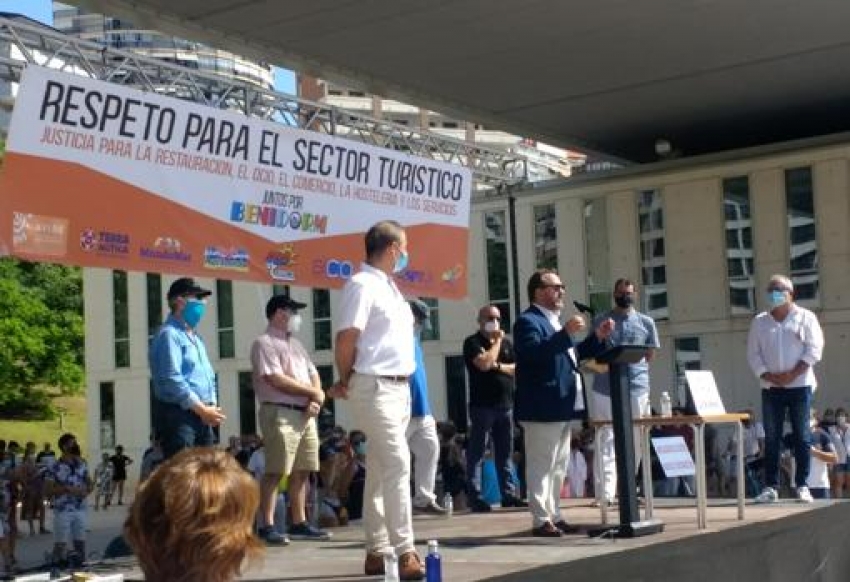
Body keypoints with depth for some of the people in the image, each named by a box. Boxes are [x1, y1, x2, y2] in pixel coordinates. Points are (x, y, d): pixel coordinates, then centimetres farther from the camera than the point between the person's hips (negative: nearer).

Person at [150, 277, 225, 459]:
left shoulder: (194, 336, 21)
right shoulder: (169, 334, -9)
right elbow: (172, 380, -19)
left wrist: (211, 409, 5)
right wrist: (202, 409, -17)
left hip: (201, 415, 9)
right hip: (178, 414, -9)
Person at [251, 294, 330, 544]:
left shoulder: (296, 344, 23)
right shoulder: (264, 343, -5)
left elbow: (313, 374, 18)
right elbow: (276, 379, -15)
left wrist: (316, 399, -4)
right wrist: (314, 392, -7)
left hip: (306, 414, 8)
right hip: (280, 413, -8)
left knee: (302, 472, 9)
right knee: (275, 472, -10)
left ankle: (299, 523, 16)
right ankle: (267, 526, -10)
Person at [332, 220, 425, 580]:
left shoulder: (388, 287, 18)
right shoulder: (362, 284, -12)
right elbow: (346, 338, -17)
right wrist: (345, 382, -5)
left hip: (398, 387, 9)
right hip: (374, 388, -9)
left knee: (380, 469, 10)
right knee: (397, 464, -14)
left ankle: (377, 551, 14)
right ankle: (404, 553, -14)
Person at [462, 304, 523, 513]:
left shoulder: (506, 342, 15)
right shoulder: (472, 342, -2)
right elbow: (484, 363, -19)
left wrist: (499, 366, -9)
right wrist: (496, 341, -7)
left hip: (505, 405, 6)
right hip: (482, 405, -6)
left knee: (505, 454, 8)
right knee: (476, 453, -4)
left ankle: (508, 494, 11)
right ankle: (474, 497, -3)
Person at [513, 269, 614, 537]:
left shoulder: (555, 322, 19)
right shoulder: (528, 321, -12)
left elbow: (571, 355, 26)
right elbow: (534, 353, -28)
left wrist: (597, 337, 14)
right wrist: (566, 333, -33)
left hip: (562, 407, 10)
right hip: (542, 408, -10)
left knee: (558, 466, 14)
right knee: (541, 465, -5)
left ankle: (554, 515, 22)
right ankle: (541, 520, -2)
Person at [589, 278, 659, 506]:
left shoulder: (646, 323, 11)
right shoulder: (601, 321, 10)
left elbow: (650, 355, 13)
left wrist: (632, 368, 2)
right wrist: (599, 365, -5)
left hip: (636, 387, 1)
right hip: (605, 389, -1)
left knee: (634, 442, 6)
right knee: (607, 441, -6)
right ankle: (606, 492, -12)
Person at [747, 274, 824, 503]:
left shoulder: (805, 317, 3)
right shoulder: (759, 321, 11)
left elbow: (814, 349, -5)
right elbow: (753, 353, 6)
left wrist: (792, 374, -14)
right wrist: (767, 375, -9)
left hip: (799, 385, -2)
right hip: (770, 388, 2)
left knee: (801, 437, -1)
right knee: (771, 438, 1)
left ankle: (802, 486, 4)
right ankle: (770, 487, 3)